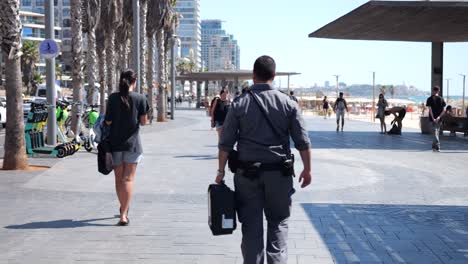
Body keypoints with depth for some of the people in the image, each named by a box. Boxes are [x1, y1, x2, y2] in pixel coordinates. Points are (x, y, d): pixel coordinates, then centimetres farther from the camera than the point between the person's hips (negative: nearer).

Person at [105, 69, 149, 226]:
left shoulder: (113, 98, -5)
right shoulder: (140, 98, -6)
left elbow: (108, 121, -5)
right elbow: (144, 122, -3)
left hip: (115, 142, 1)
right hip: (132, 143, -1)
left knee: (119, 178, 15)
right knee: (128, 179, 1)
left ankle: (124, 208, 31)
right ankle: (124, 215, -8)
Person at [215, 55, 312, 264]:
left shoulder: (240, 104, -3)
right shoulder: (288, 103, -3)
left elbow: (225, 143, -3)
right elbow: (303, 142, -2)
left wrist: (221, 171, 6)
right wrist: (307, 169, 9)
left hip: (247, 174, 0)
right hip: (279, 173, 0)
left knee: (251, 226, 8)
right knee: (278, 223, 13)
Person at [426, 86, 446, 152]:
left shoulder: (430, 99, -4)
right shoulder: (441, 99, 3)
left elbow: (430, 109, -12)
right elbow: (444, 110, -3)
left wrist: (433, 118, -12)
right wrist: (439, 117, -7)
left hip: (433, 118, -3)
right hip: (439, 118, 3)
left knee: (435, 132, -3)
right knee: (437, 132, 17)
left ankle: (437, 147, -12)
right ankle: (434, 146, 26)